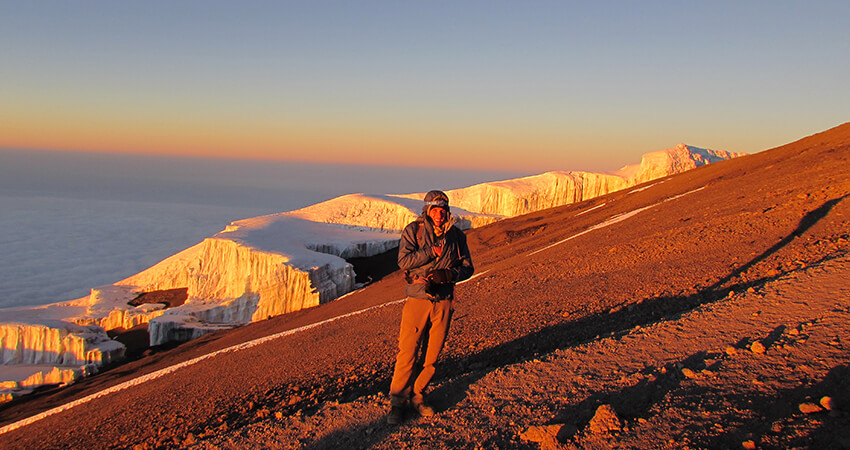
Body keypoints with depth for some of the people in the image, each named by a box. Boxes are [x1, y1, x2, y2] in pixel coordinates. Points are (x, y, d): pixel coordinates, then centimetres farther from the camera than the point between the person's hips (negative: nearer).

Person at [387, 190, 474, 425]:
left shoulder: (456, 235, 6)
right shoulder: (413, 230, -2)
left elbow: (467, 267, 6)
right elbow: (404, 260, -14)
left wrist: (447, 275, -12)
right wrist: (432, 251, -20)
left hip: (443, 301, 3)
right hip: (417, 299, -3)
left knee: (431, 354, 9)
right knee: (408, 352, -3)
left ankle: (416, 395, 26)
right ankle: (397, 401, 11)